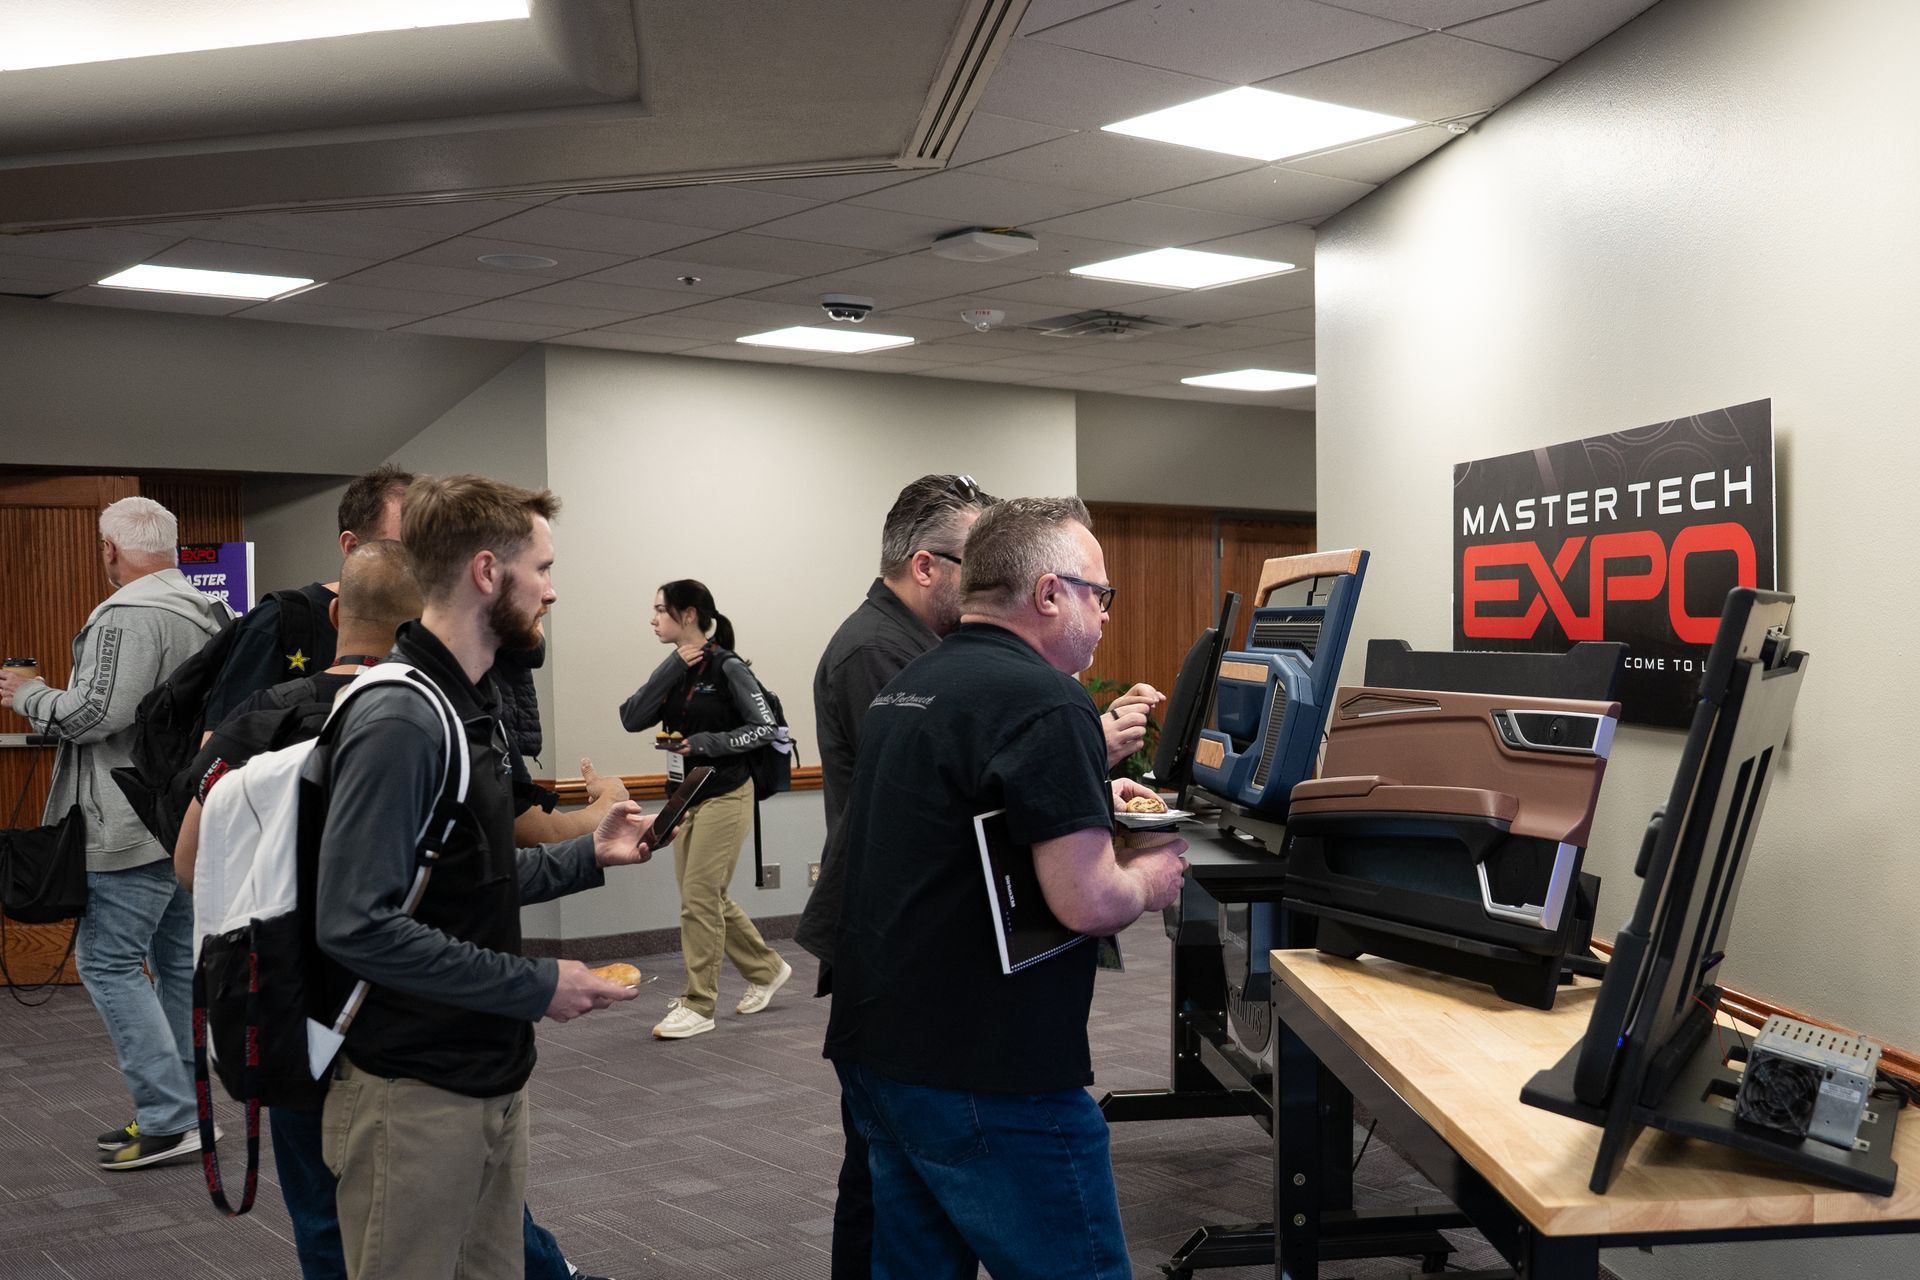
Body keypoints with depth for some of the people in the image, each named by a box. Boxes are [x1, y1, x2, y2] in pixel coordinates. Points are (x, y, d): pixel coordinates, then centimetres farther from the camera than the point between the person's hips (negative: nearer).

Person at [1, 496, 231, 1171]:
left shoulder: (126, 616, -16)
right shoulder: (211, 615, 12)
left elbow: (95, 714, -22)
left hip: (137, 826, -9)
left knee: (109, 960, -2)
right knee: (178, 961, 14)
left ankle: (168, 1120, -3)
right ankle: (181, 1110, 21)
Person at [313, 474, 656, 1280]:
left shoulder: (471, 705, 10)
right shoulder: (398, 719, -20)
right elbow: (355, 926, -26)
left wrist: (589, 856, 10)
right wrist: (536, 988, -22)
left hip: (492, 1077, 9)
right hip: (414, 1094, -9)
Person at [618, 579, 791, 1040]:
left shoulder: (726, 666, -13)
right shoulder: (674, 670, 6)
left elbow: (765, 727, -13)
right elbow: (632, 719, -6)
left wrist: (707, 743, -21)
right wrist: (672, 669, -13)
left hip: (725, 797, -7)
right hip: (686, 797, 8)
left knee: (700, 898, -5)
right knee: (707, 899, 13)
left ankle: (697, 1006, 4)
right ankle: (766, 969, 31)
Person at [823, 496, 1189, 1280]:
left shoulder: (904, 689, 12)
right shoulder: (1045, 701, -17)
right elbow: (1089, 904, -23)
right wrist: (1147, 878, -2)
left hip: (874, 1049, 9)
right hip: (986, 1073, -9)